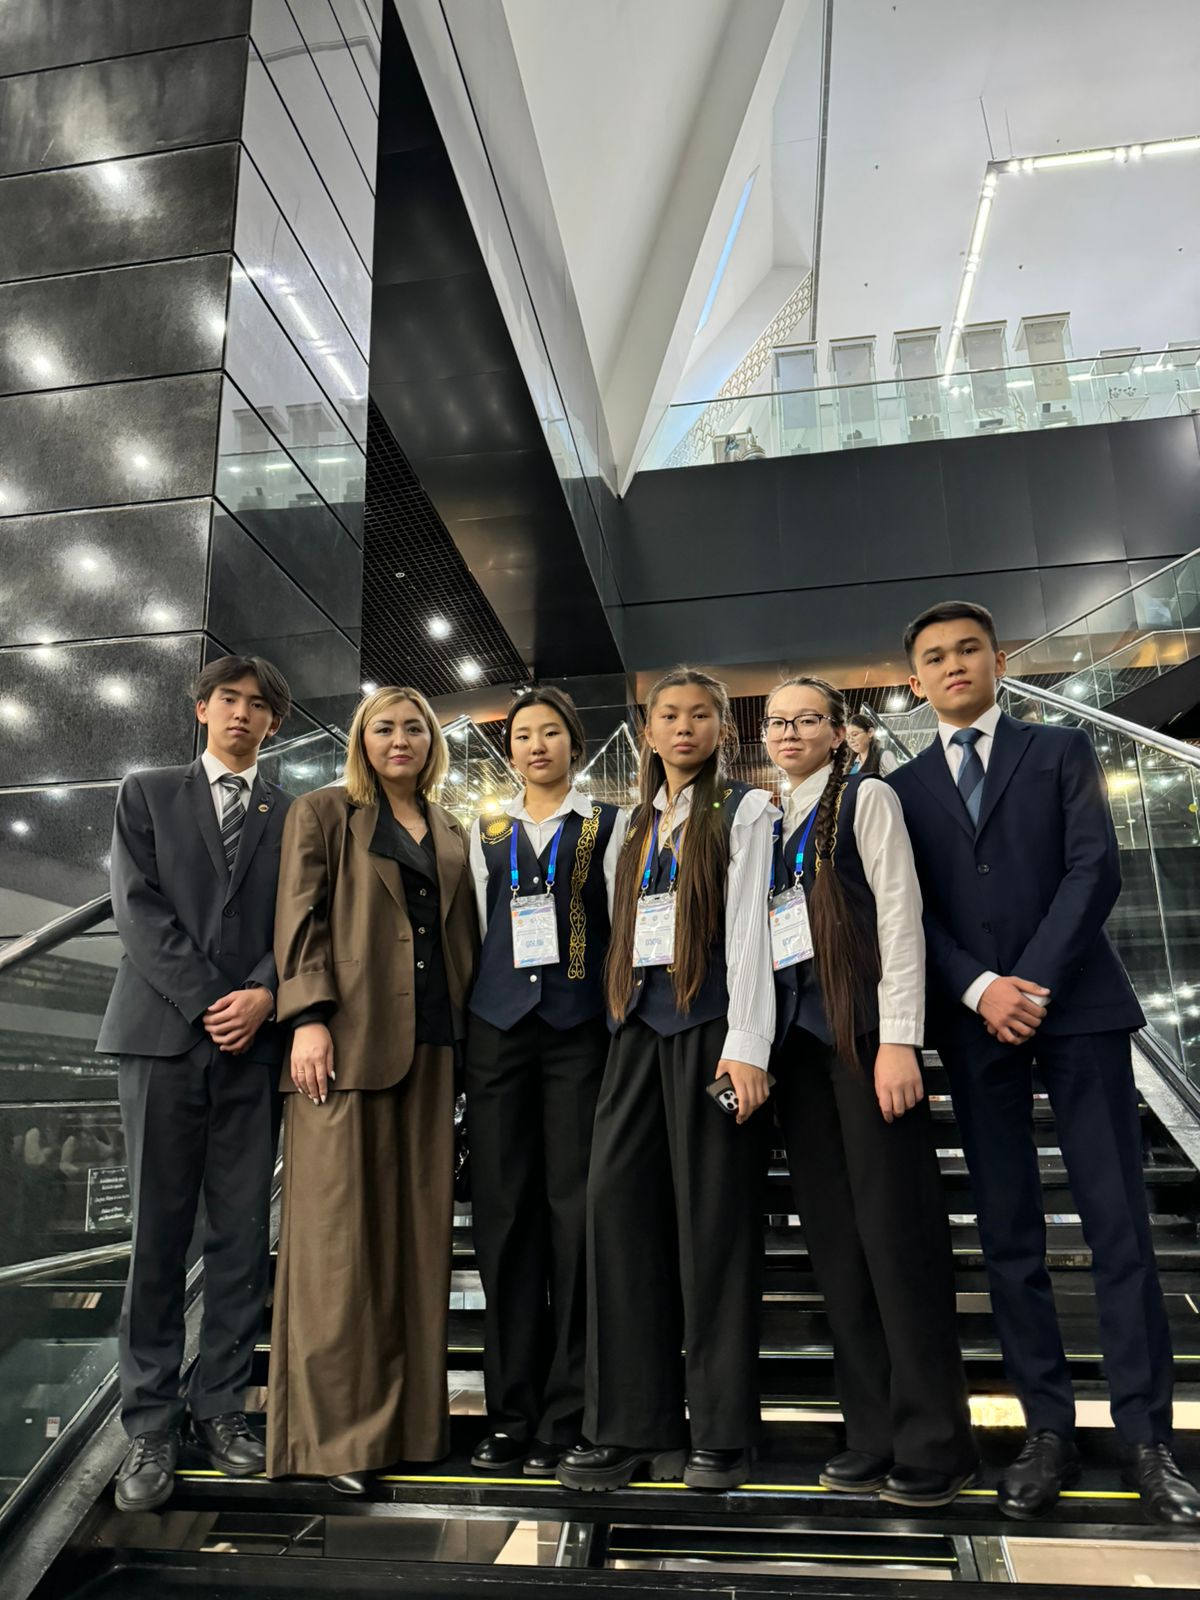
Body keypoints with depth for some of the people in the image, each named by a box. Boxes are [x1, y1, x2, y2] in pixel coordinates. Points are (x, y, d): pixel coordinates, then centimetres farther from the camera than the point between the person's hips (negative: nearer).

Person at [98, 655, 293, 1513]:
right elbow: (138, 906, -1)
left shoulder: (293, 815, 13)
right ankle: (152, 1425, 12)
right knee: (159, 1232, 2)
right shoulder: (147, 794, 11)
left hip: (255, 1041, 2)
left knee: (243, 1234, 5)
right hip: (164, 1031, -1)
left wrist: (262, 994, -12)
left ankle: (221, 1405, 17)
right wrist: (204, 1002, -10)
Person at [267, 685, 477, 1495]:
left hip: (431, 1045, 5)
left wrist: (470, 1028, 11)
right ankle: (337, 1433, 8)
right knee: (341, 1234, -2)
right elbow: (300, 916, -3)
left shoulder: (451, 832, 19)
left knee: (420, 1232, 8)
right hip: (347, 1042, -4)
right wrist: (309, 1016, -14)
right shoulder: (324, 813, 6)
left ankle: (412, 1420, 19)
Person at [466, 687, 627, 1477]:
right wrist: (469, 1018, 10)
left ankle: (568, 1413, 8)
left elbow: (624, 925, 4)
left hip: (580, 1025, -2)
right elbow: (478, 930, 16)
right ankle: (512, 1409, 14)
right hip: (499, 1025, 3)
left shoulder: (607, 824, 8)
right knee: (504, 1211, 3)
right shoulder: (487, 833, 16)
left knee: (575, 1209, -3)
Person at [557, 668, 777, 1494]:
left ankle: (721, 1432, 11)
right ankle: (632, 1425, 11)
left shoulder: (743, 810, 3)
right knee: (620, 1206, 0)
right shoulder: (641, 824, 20)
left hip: (709, 1024, -5)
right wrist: (625, 1022, 10)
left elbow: (748, 927, -7)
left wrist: (747, 1044, -15)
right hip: (640, 1024, 6)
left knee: (714, 1219, -1)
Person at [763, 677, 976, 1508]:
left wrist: (898, 1039, -15)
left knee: (897, 1229, -3)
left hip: (864, 1028, -6)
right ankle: (875, 1434, 17)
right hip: (798, 1036, 6)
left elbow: (899, 912, -8)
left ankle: (933, 1442, 9)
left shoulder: (866, 799, 1)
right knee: (834, 1237, 7)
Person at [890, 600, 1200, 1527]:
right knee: (1008, 1236, 4)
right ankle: (1049, 1432, 14)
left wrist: (1035, 983, -12)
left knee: (1119, 1225, -1)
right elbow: (911, 915, 4)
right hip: (974, 1025, 2)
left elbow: (1095, 870, -3)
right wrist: (980, 990, -12)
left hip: (1077, 1008, -1)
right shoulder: (901, 791, 12)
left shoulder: (1063, 752, 9)